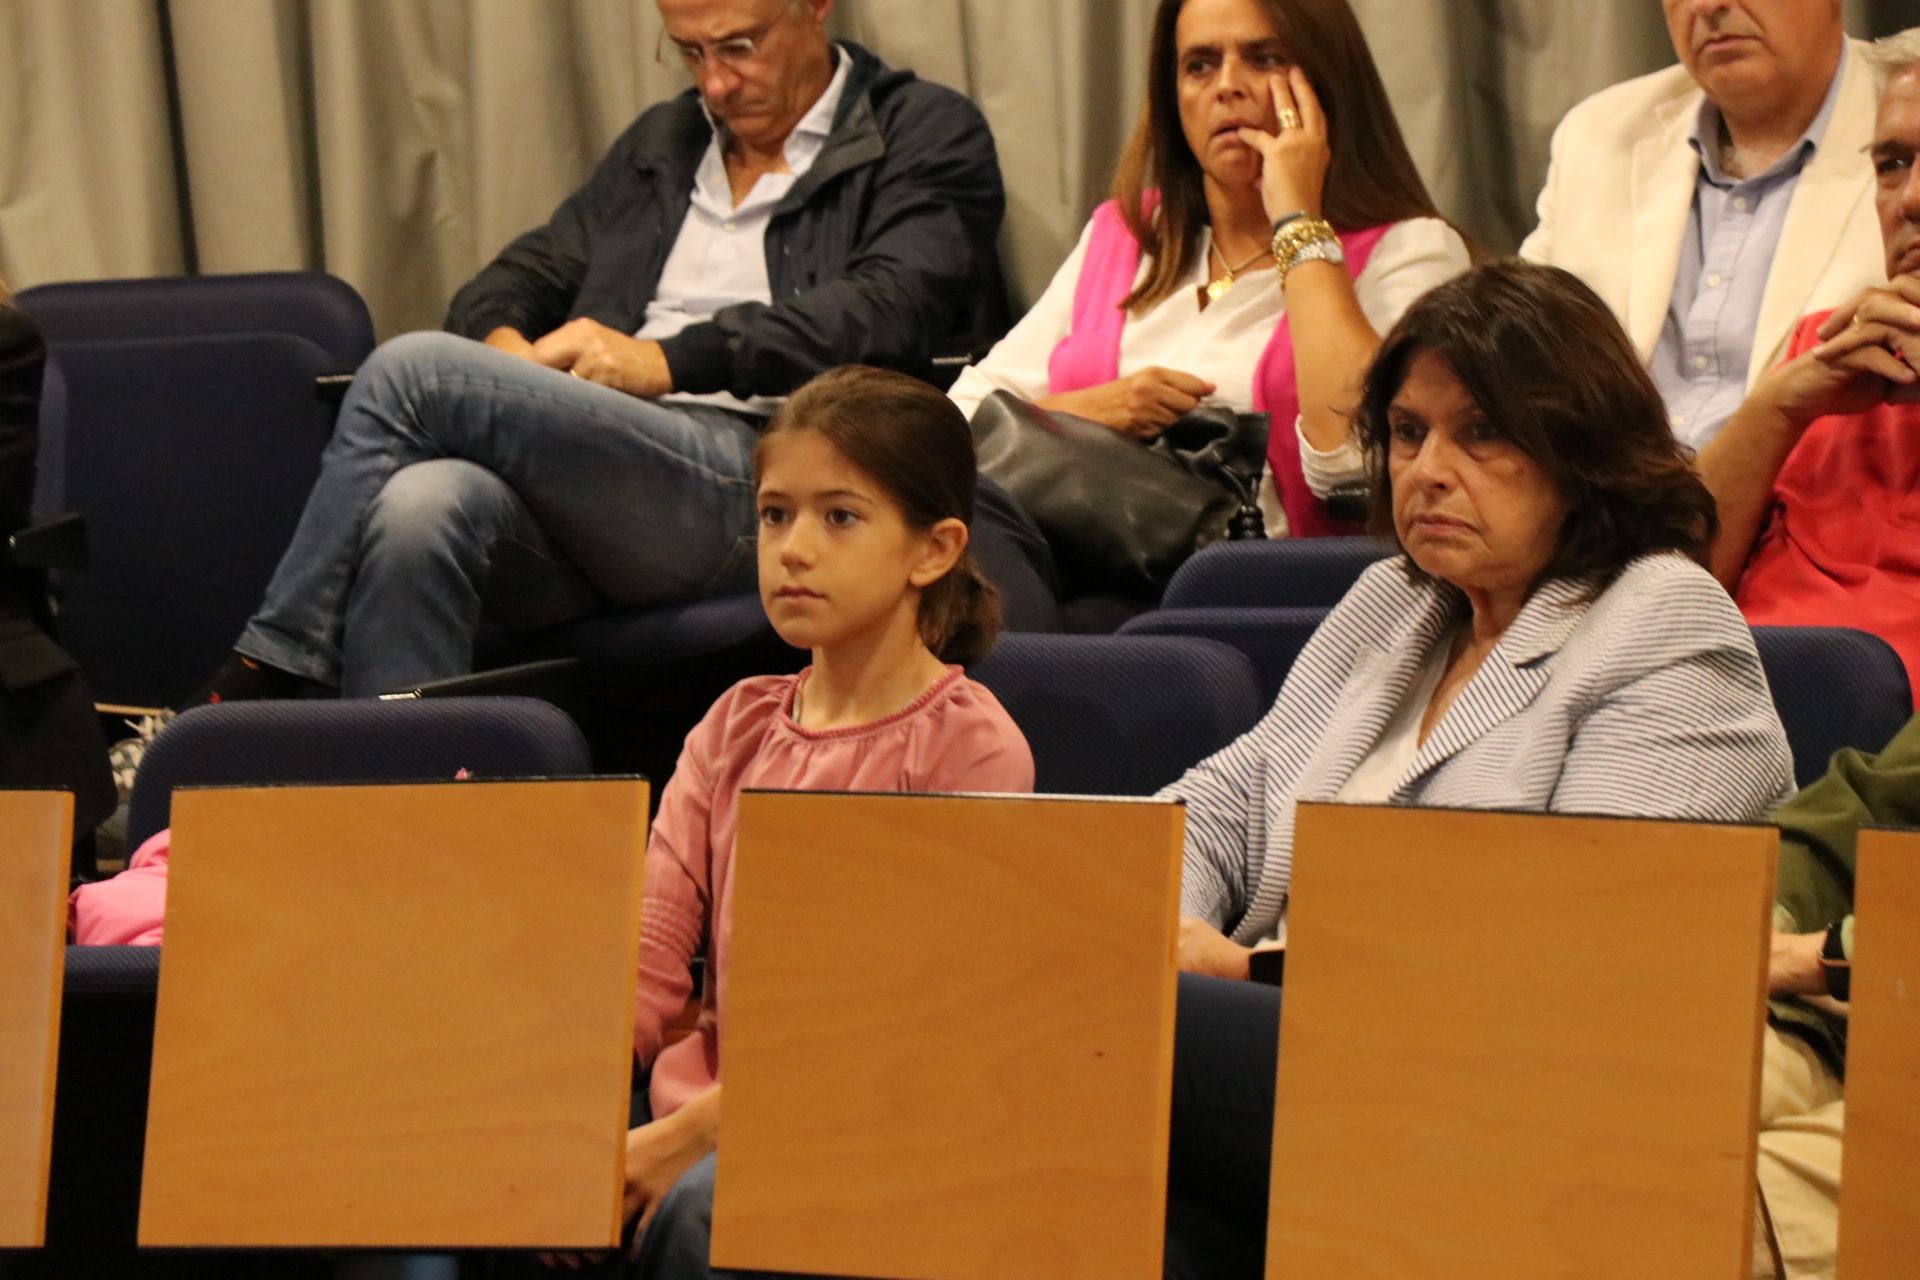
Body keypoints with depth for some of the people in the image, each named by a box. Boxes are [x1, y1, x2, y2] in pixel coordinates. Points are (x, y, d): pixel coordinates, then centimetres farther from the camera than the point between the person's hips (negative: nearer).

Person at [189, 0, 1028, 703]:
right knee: (419, 507, -32)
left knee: (415, 373, -21)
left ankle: (261, 681, -15)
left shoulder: (930, 137, 11)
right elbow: (513, 282, 27)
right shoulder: (660, 144, 31)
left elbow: (887, 312, -7)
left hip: (753, 489, -5)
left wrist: (672, 360, -13)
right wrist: (504, 344, 1)